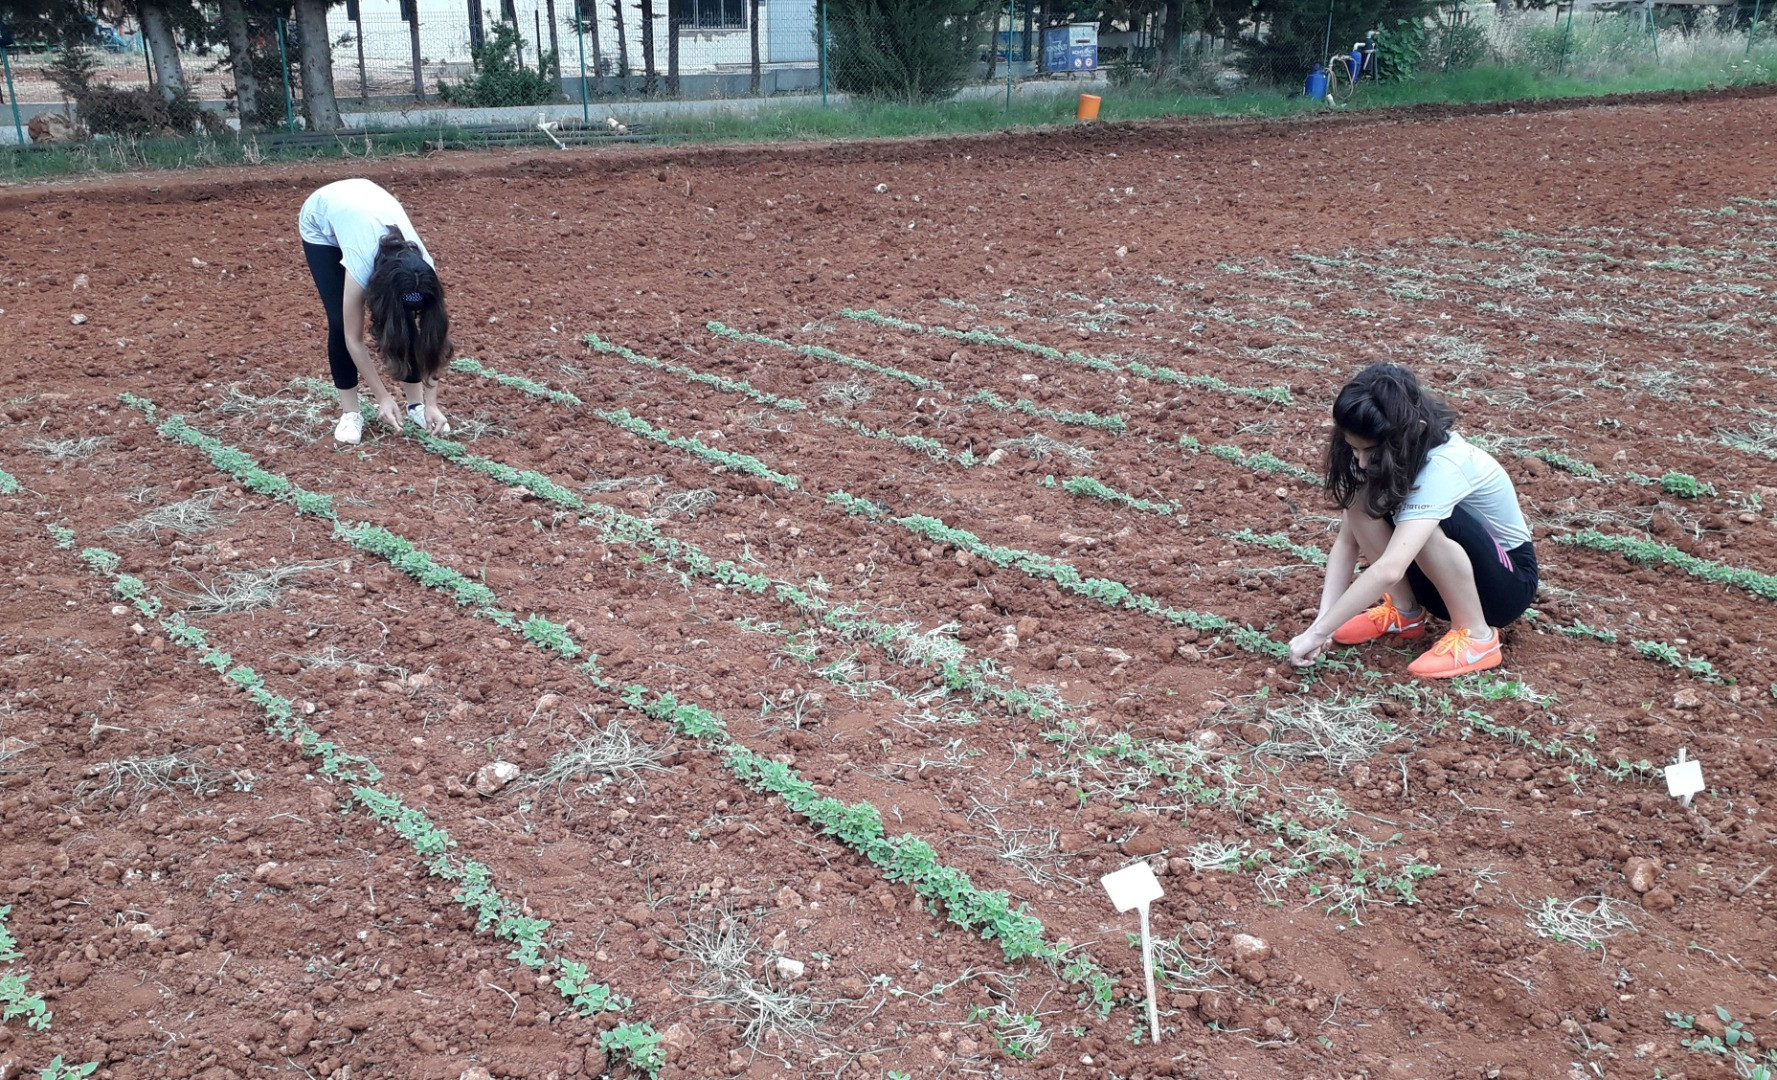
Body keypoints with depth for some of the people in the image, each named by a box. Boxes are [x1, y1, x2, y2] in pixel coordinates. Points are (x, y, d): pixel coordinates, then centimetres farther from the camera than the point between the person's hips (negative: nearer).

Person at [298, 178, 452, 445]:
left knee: (405, 321, -12)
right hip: (321, 221, -3)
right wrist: (383, 397, -28)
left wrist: (431, 404, -24)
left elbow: (431, 337, -22)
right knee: (340, 322, -15)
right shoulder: (363, 265, -42)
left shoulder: (422, 272, -32)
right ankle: (350, 412, -2)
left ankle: (416, 403, 2)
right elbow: (354, 339, -30)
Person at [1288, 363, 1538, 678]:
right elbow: (1347, 541, -12)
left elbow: (1389, 570, -43)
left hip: (1507, 581, -6)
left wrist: (1317, 633, -41)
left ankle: (1475, 636, -17)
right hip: (1443, 580, 6)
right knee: (1362, 502, -18)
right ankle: (1406, 614, -1)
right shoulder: (1380, 455, -13)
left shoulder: (1443, 466, -34)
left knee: (1429, 525, -36)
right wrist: (1322, 622, -24)